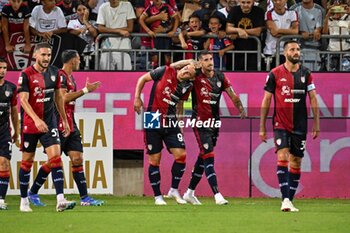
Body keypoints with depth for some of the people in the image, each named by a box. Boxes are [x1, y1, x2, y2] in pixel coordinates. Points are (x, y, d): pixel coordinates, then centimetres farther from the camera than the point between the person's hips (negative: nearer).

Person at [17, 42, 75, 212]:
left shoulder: (54, 72, 6)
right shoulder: (26, 75, -10)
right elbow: (23, 100, -18)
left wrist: (64, 120, 19)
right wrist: (36, 120, -31)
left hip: (49, 123, 3)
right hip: (30, 124, -3)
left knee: (56, 157, -11)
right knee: (27, 162, 5)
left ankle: (60, 201, -18)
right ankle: (24, 201, 18)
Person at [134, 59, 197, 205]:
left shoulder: (186, 87, -1)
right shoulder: (165, 72, -9)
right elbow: (143, 79, 2)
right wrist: (137, 98, -5)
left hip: (171, 122, 3)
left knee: (181, 155, -9)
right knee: (154, 160, 0)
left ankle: (174, 190, 10)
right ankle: (157, 196, 12)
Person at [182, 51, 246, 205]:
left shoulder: (220, 77, 6)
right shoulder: (196, 77, -8)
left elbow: (232, 94, 4)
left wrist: (241, 109, -9)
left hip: (214, 122, 6)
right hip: (200, 122, -6)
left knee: (203, 158, 14)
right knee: (208, 157, -14)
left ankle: (190, 193, 27)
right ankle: (217, 195, -19)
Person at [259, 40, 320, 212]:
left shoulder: (305, 73, 5)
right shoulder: (275, 74, -2)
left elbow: (313, 98, 8)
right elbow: (266, 101, 3)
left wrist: (316, 124, 1)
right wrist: (262, 128, 2)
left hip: (300, 125, 3)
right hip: (281, 125, -3)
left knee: (296, 162, 6)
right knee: (282, 157, -17)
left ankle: (290, 200, 15)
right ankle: (285, 199, -23)